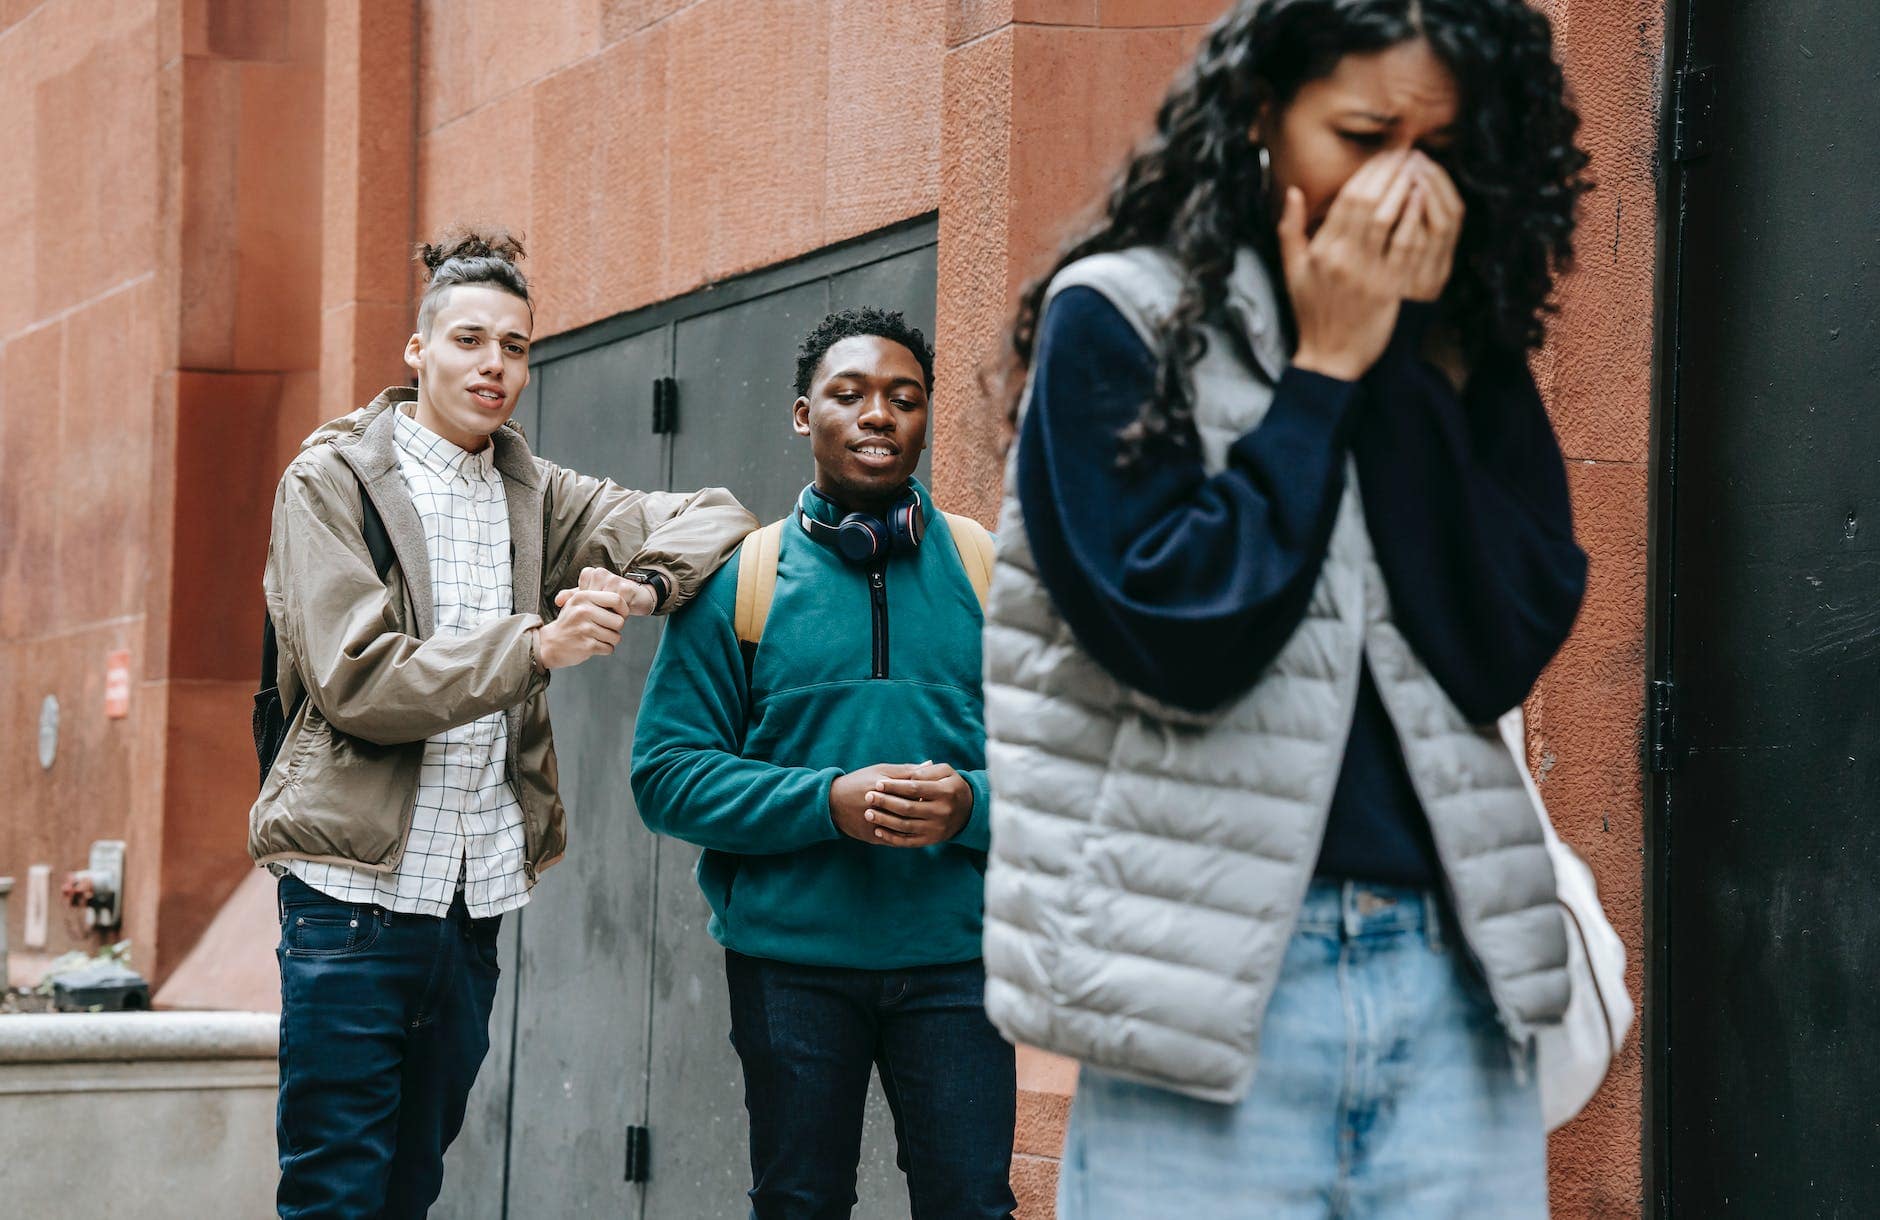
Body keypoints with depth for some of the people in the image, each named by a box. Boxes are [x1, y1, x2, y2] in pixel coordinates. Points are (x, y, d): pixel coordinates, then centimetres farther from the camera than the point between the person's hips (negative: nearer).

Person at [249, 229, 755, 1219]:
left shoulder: (536, 497, 14)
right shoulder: (332, 481, -1)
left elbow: (714, 516, 11)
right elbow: (356, 681, -11)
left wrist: (642, 587, -11)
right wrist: (537, 646, -20)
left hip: (475, 901, 5)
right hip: (358, 887, -5)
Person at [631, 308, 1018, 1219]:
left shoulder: (990, 572, 5)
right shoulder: (737, 581, 3)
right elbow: (667, 773, -2)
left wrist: (972, 805, -17)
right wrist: (829, 801, -16)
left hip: (955, 953, 0)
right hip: (790, 961, 0)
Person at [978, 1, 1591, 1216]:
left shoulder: (1464, 358, 11)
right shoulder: (1116, 323, -1)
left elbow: (1501, 648, -3)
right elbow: (1180, 634, -12)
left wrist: (1403, 359, -5)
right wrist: (1326, 370, -8)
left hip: (1454, 982, 4)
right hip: (1212, 981, -4)